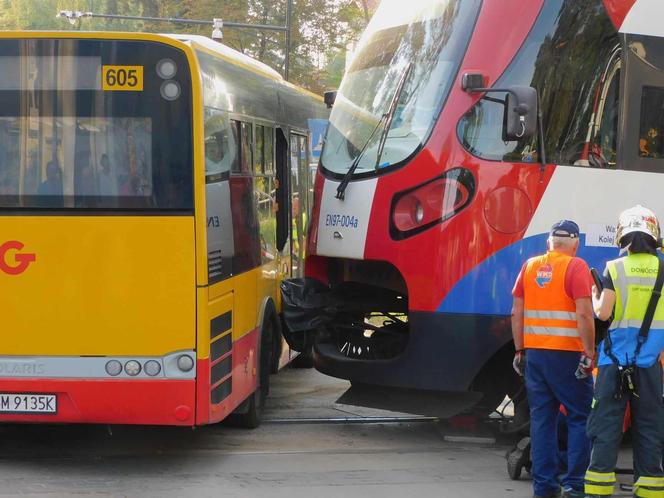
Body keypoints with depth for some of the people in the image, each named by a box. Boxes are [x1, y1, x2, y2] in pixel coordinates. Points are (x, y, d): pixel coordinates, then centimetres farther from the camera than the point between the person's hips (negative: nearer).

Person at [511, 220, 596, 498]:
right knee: (580, 418, 4)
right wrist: (589, 354, -12)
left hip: (535, 353, 5)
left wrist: (520, 350, 16)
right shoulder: (576, 267, -7)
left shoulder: (530, 266, 10)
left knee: (542, 419, 9)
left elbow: (517, 313, 10)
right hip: (567, 355, -5)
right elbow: (584, 314, -15)